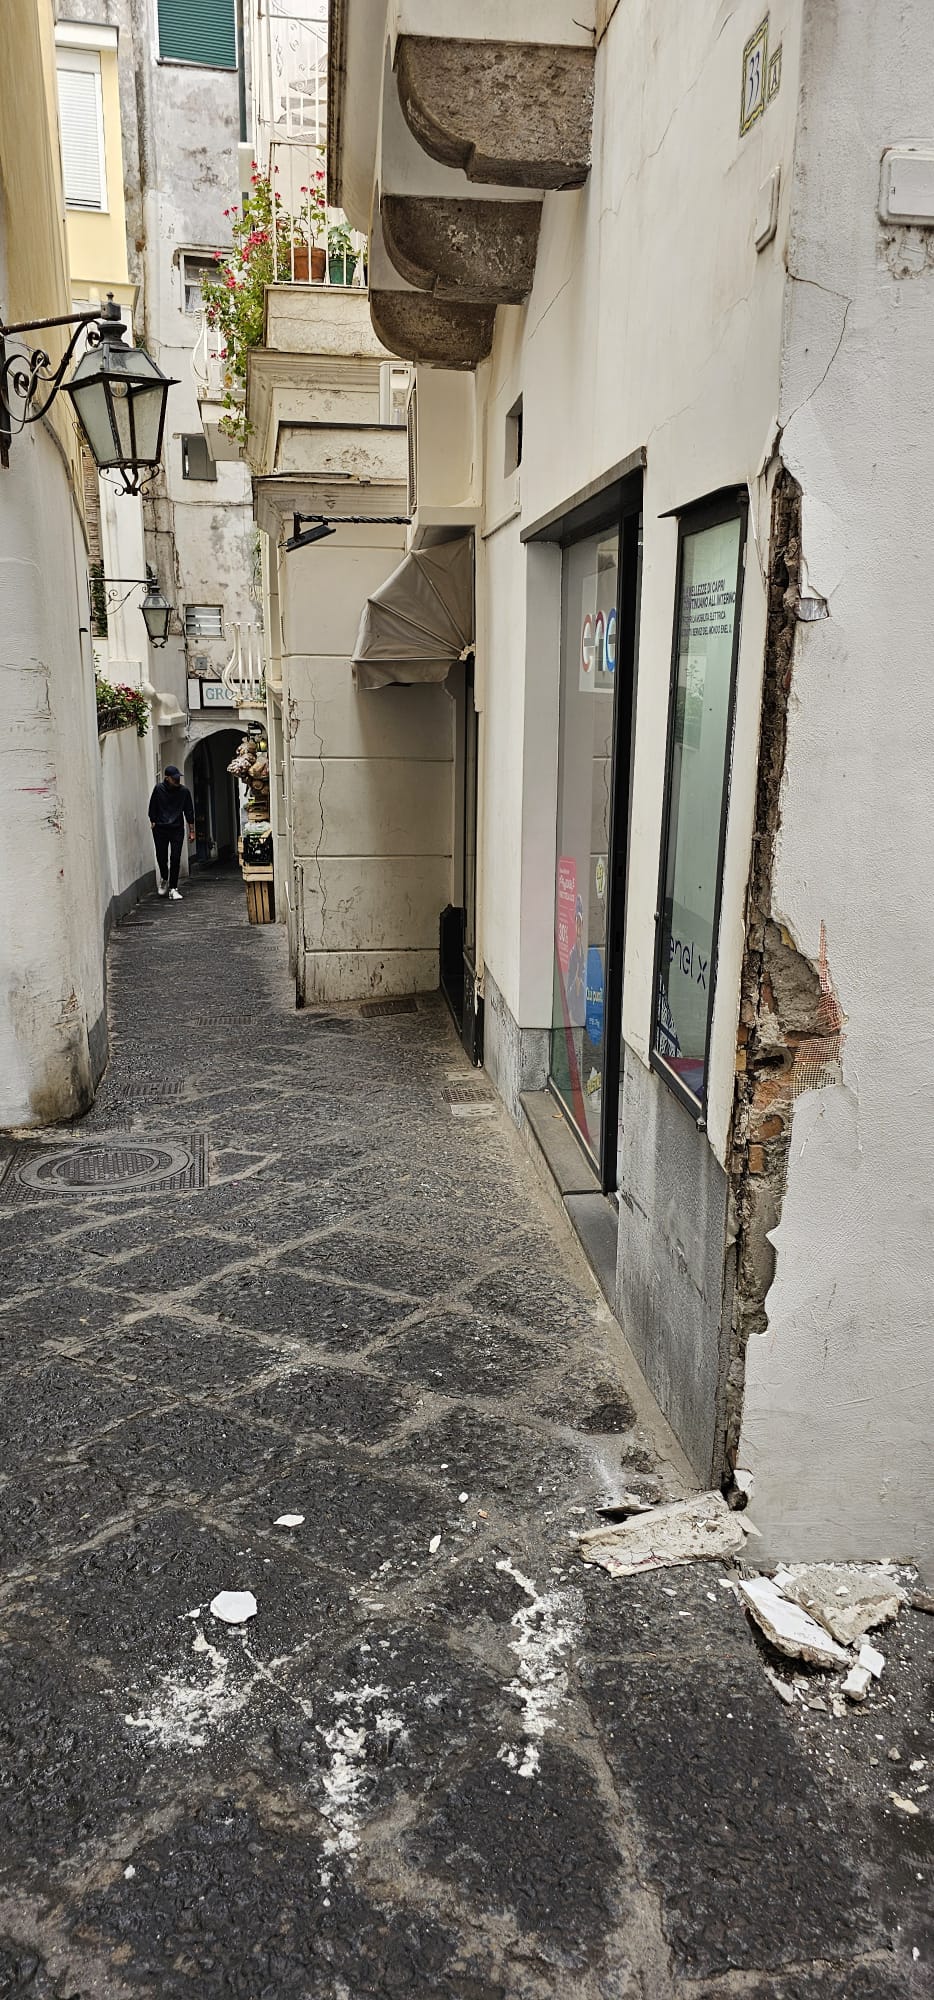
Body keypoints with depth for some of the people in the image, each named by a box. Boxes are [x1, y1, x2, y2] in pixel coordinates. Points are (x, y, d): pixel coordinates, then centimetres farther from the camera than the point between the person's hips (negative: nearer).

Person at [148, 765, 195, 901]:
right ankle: (164, 879, 34)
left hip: (177, 829, 0)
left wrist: (191, 830, 5)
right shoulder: (158, 789, -4)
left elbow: (189, 811, 5)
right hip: (160, 829, 0)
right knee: (161, 858, 4)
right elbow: (152, 809, 5)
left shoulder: (184, 791, -2)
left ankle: (173, 889, -2)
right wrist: (153, 823, 0)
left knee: (176, 859, -7)